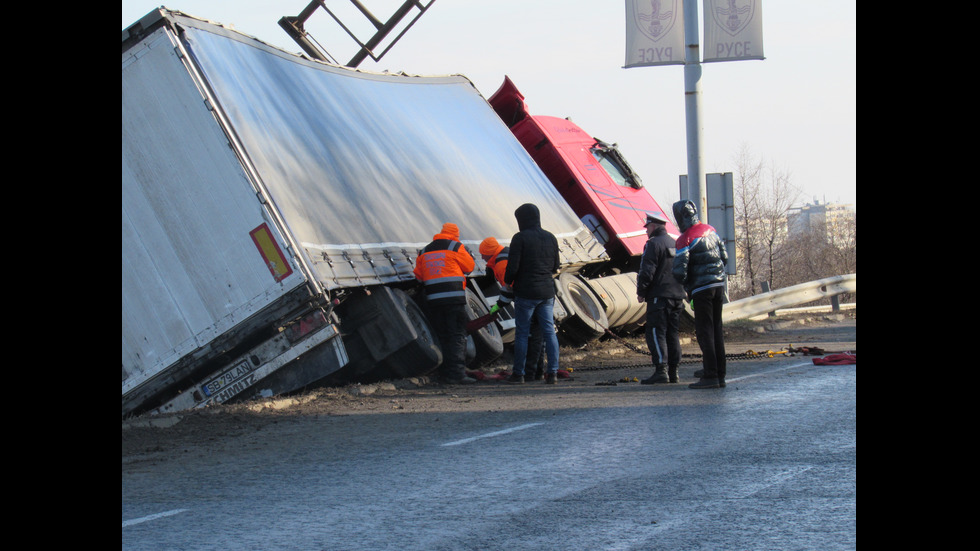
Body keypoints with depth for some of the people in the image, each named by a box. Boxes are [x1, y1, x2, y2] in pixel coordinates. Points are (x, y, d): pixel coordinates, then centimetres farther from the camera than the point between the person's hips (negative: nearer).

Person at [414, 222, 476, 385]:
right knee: (458, 336, -4)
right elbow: (469, 266, 7)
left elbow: (419, 275, 17)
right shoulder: (455, 247, 0)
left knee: (442, 336, 12)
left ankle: (445, 373, 11)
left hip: (432, 299, 5)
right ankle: (457, 373, -13)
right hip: (454, 298, -5)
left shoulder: (425, 251, 17)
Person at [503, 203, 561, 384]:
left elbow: (513, 266, -14)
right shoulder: (550, 237, 7)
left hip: (526, 292, -5)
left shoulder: (520, 238, -10)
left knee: (522, 333, 3)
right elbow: (556, 266, 13)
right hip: (547, 291, 5)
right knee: (549, 332, 5)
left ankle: (518, 373, 7)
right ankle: (552, 372, 0)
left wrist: (508, 281, 5)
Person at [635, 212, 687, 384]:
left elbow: (647, 271, -15)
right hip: (677, 296, 8)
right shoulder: (675, 244, 18)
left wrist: (641, 292, -5)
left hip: (659, 296, -8)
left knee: (656, 333, -8)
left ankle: (661, 370, -16)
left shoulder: (653, 244, -8)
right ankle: (673, 372, 10)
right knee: (673, 334, 10)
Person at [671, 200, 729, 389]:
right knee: (716, 329, 11)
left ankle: (710, 376, -8)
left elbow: (679, 271, -17)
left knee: (704, 331, -4)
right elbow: (724, 257, 15)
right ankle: (720, 375, 13)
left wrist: (688, 287, 1)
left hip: (702, 288, -7)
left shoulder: (685, 239, -13)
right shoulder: (710, 231, 8)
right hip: (719, 284, 7)